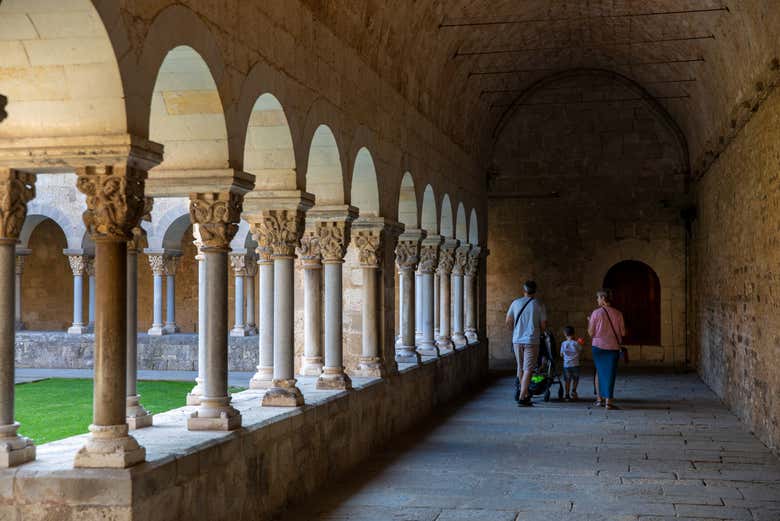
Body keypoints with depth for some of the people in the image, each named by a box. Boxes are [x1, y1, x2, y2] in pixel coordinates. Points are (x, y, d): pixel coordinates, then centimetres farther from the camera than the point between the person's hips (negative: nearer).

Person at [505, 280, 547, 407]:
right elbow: (543, 324, -2)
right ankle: (522, 397, -10)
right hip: (532, 341, -3)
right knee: (528, 369, -3)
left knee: (520, 367, 18)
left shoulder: (515, 303, 3)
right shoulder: (538, 305, -4)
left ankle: (524, 393, 24)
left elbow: (508, 322, 7)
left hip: (517, 340, 3)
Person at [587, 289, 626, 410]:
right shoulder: (618, 314, -4)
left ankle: (599, 398, 19)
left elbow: (591, 333, -4)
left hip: (598, 346, 0)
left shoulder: (596, 313, -9)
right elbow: (623, 333, 1)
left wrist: (589, 322, 13)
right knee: (610, 372, 6)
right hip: (613, 347, 0)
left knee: (599, 371, 17)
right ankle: (608, 401, 1)